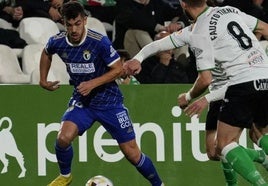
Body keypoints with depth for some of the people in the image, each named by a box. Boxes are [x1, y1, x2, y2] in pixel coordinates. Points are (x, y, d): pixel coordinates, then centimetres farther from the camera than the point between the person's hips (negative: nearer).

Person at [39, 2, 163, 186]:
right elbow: (46, 53, 16)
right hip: (81, 101, 3)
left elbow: (118, 69, -14)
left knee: (132, 153, -3)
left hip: (109, 100, -3)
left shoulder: (99, 41, -22)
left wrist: (93, 83, -23)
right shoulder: (57, 42, -9)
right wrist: (43, 80, 10)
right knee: (63, 138, -22)